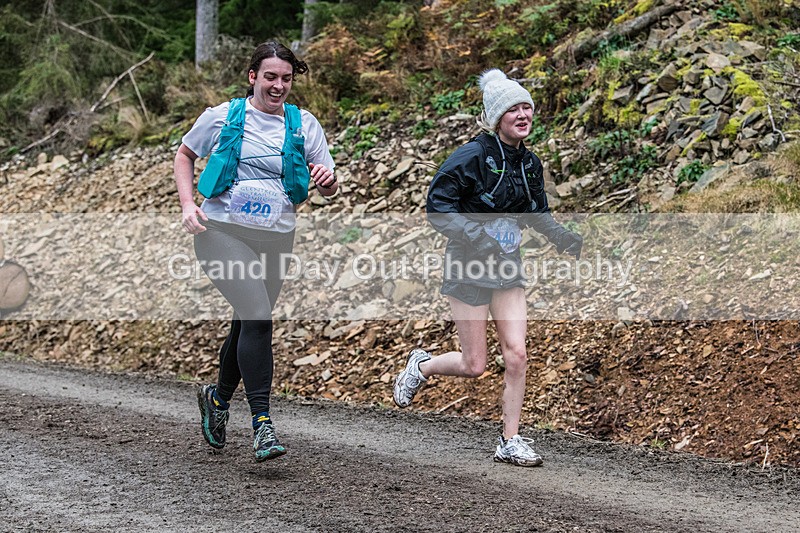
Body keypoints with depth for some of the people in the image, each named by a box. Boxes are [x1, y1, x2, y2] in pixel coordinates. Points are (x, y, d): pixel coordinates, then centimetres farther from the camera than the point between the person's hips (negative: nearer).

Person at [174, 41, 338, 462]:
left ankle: (218, 397, 40)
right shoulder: (222, 117, 1)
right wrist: (188, 205, -1)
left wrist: (327, 180, -15)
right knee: (257, 316, -19)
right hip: (223, 231, -4)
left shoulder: (305, 125, 7)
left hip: (275, 239, 4)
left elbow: (327, 188, 9)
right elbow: (184, 156, 14)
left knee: (249, 325, 14)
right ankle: (261, 423, -19)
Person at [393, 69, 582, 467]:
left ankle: (511, 442, 7)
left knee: (516, 355, -3)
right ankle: (421, 366, 31)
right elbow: (438, 207, -18)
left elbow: (536, 211, 21)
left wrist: (562, 237, 5)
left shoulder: (529, 162, 5)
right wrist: (477, 238, -28)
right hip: (469, 268, -6)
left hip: (506, 269, 6)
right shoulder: (472, 157, -17)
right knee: (474, 366, 0)